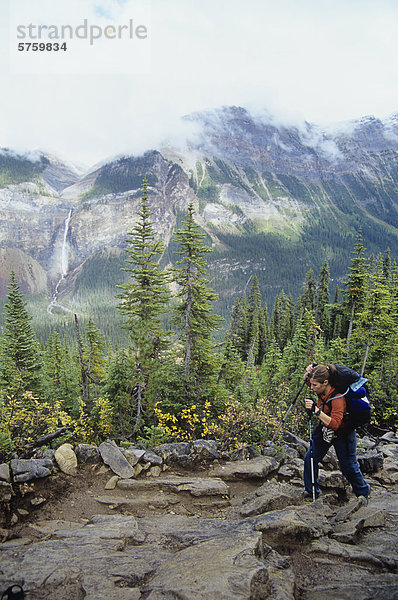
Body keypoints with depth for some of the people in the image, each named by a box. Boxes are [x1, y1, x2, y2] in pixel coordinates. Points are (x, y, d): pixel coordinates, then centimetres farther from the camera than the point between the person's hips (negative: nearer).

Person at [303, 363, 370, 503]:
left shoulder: (338, 397, -34)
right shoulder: (321, 390, -14)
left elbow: (335, 424, -41)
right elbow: (307, 381, 7)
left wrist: (316, 410, -47)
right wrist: (308, 374, -17)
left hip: (342, 434, -6)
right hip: (323, 431, 6)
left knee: (348, 466, 7)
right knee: (310, 458, 1)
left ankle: (363, 491, 34)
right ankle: (311, 490, 20)